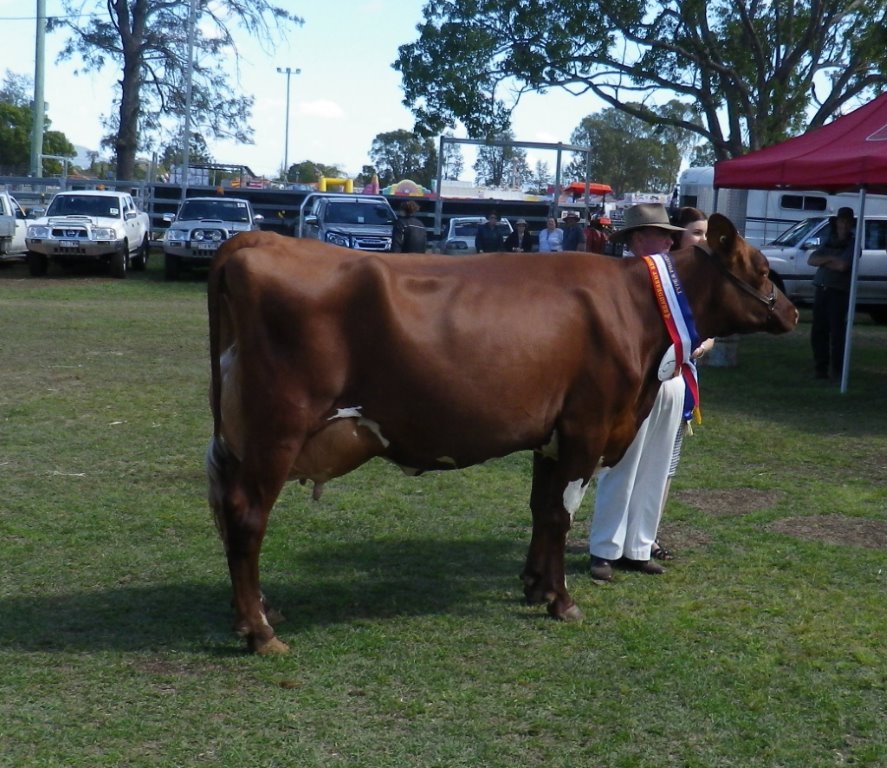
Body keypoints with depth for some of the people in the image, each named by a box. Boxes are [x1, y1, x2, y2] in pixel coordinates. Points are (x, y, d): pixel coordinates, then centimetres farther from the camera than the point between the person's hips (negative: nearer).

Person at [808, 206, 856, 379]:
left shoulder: (853, 244, -1)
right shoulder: (829, 242, 18)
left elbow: (842, 265, -16)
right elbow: (811, 260, 7)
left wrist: (822, 261, -2)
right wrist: (829, 258, -8)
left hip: (839, 292, -6)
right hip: (821, 290, 6)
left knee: (837, 331, -7)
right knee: (818, 331, 4)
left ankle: (836, 368, -3)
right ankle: (820, 366, 10)